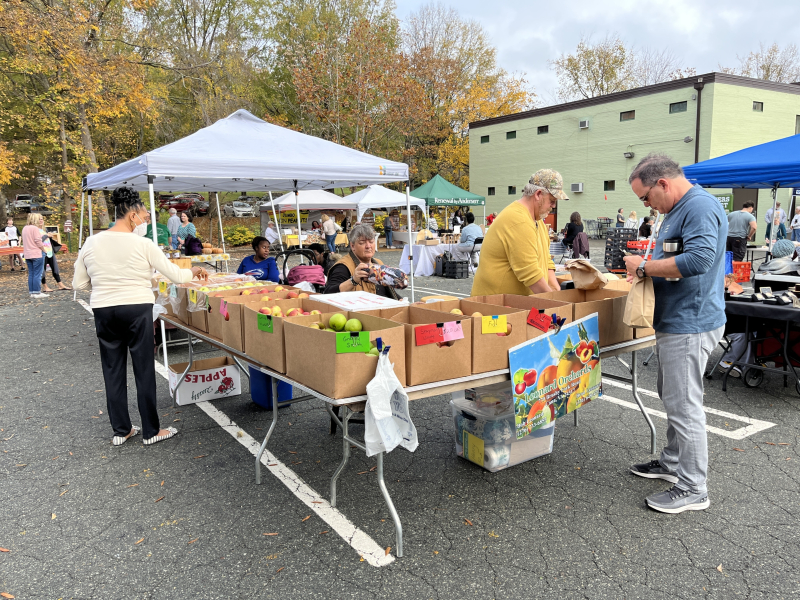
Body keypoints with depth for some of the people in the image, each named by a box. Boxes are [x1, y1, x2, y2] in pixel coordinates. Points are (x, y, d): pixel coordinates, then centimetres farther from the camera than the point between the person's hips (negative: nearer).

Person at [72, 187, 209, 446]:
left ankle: (121, 430, 22)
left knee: (113, 371, 13)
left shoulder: (91, 243, 2)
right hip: (137, 310, -4)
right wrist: (193, 271, 14)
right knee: (144, 371, 6)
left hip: (103, 311, 4)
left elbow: (79, 283, 7)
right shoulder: (143, 245, -10)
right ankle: (151, 431, 15)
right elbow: (175, 274, -5)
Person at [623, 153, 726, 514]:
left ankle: (693, 489, 8)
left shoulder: (700, 207, -17)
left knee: (683, 404, -4)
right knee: (672, 398, 20)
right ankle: (673, 463, 36)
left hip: (690, 325, -11)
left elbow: (699, 259, -30)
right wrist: (645, 268, 6)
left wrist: (644, 266, -19)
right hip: (675, 322, 11)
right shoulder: (678, 210, 16)